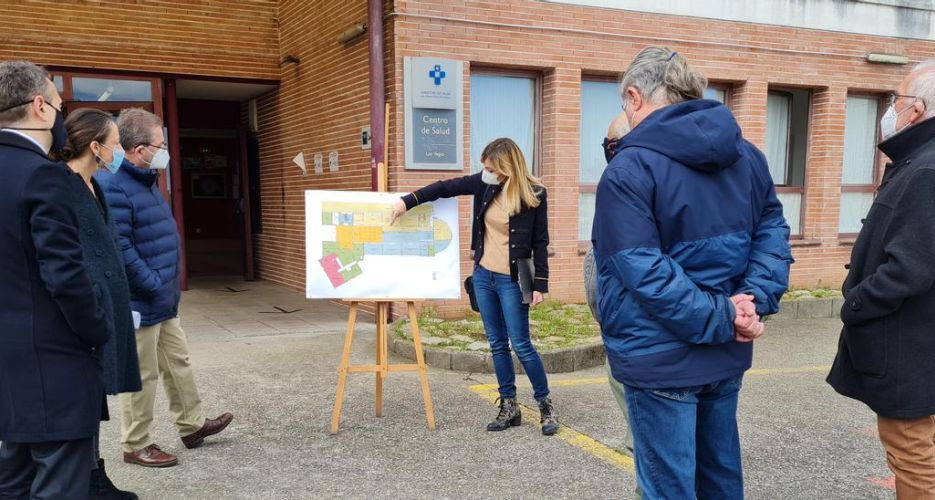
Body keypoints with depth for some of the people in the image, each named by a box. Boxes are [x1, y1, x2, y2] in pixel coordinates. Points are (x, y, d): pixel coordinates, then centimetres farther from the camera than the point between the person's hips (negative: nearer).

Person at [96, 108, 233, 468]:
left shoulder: (144, 181, 13)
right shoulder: (112, 186, -20)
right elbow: (119, 248, -27)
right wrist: (154, 286, -21)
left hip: (163, 300, 10)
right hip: (139, 302, -10)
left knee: (178, 362, 18)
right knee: (141, 375, 2)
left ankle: (192, 425, 32)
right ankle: (136, 446, 17)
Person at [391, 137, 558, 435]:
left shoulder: (534, 194, -12)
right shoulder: (485, 184, -1)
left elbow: (540, 242, -8)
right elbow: (446, 187, 6)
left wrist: (540, 284, -10)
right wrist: (408, 201, -1)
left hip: (512, 280, -5)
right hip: (483, 275, 5)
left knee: (521, 345, -3)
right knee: (497, 344, 10)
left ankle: (545, 404, 14)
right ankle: (509, 407, 20)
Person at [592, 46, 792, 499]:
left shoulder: (629, 170, -16)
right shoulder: (747, 156, 6)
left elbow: (644, 273, -24)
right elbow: (772, 234, 3)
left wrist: (720, 320, -18)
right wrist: (753, 301, -9)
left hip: (659, 359, -7)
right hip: (727, 355, 7)